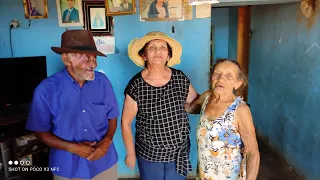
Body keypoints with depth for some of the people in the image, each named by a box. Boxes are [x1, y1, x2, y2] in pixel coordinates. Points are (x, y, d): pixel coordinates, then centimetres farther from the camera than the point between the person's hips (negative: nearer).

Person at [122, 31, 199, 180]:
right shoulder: (135, 86, -16)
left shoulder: (180, 79, -10)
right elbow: (126, 122, -7)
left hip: (179, 152, 2)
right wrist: (130, 154, -1)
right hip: (148, 154, -2)